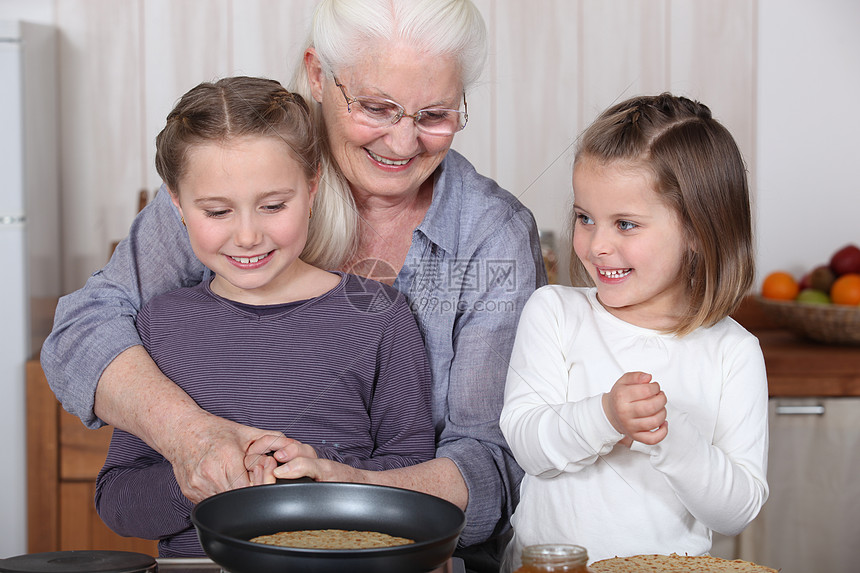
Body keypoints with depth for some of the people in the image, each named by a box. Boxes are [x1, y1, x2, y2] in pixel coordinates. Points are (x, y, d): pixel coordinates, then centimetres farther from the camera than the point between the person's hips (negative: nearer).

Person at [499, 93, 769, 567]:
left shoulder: (733, 353, 1)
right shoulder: (552, 312, 4)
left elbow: (738, 511, -3)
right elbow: (525, 442, -6)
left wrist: (671, 436, -18)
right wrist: (604, 418, -22)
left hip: (671, 561, 0)